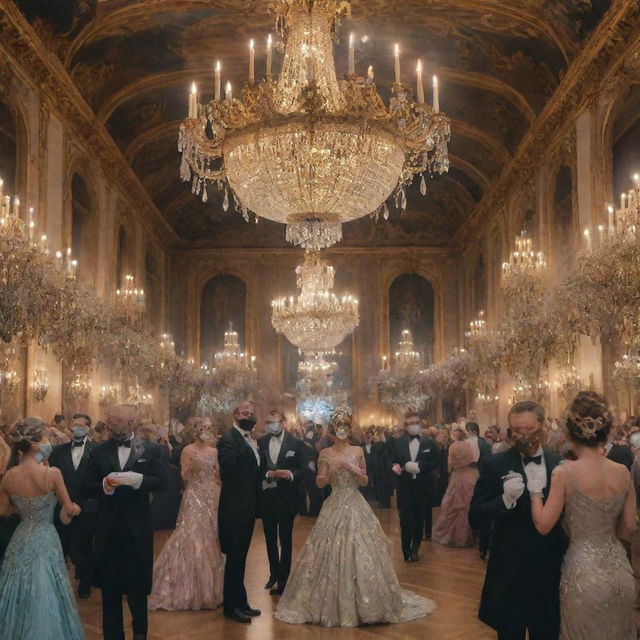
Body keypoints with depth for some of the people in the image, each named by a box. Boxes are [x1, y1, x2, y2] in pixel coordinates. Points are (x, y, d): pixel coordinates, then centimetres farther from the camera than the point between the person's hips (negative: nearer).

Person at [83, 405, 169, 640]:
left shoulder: (152, 450, 0)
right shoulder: (99, 452, 4)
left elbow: (161, 482, -11)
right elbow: (87, 488, 0)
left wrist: (135, 479, -26)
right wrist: (105, 485, -20)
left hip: (137, 527, -2)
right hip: (107, 528, 2)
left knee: (137, 584, 9)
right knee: (109, 587, 10)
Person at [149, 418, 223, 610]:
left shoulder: (214, 451, 10)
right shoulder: (188, 450, -6)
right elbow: (184, 477, -9)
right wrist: (191, 465, -24)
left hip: (212, 498, 5)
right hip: (194, 498, -5)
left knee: (210, 540, 8)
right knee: (192, 540, -7)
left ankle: (208, 587, 19)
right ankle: (189, 589, 4)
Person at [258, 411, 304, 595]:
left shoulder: (296, 443, -5)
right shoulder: (261, 442, 0)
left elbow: (302, 470, -3)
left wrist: (291, 475, -23)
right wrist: (269, 474, -19)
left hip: (287, 498, -3)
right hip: (266, 497, 3)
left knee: (285, 539, 4)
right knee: (270, 538, 15)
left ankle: (283, 579, 13)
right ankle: (273, 574, 31)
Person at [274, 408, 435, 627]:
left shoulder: (357, 451, 5)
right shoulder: (326, 453, 4)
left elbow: (365, 481, 6)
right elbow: (319, 483, 2)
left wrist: (352, 469, -12)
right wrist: (331, 471, -16)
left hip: (355, 506, 0)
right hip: (334, 506, 0)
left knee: (359, 551, -3)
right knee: (331, 553, -1)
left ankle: (362, 602, 9)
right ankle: (332, 604, 12)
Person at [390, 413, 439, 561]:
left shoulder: (429, 442, 2)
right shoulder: (398, 442, 3)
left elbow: (435, 462, -1)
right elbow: (393, 461, 5)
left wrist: (419, 466, -16)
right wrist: (396, 467, -18)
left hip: (422, 487, 0)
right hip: (405, 487, 0)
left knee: (419, 520, 9)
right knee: (405, 521, 1)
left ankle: (415, 550, 25)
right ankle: (407, 552, 11)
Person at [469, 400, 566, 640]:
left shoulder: (561, 465, -1)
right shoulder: (495, 465, -8)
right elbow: (475, 519, -10)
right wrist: (505, 499, -26)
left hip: (550, 574, 2)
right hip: (509, 575, -2)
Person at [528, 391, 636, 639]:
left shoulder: (565, 473, -17)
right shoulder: (623, 472, -4)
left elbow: (543, 526, -14)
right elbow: (628, 529, 3)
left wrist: (536, 492, 0)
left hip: (584, 573, -4)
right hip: (619, 572, 4)